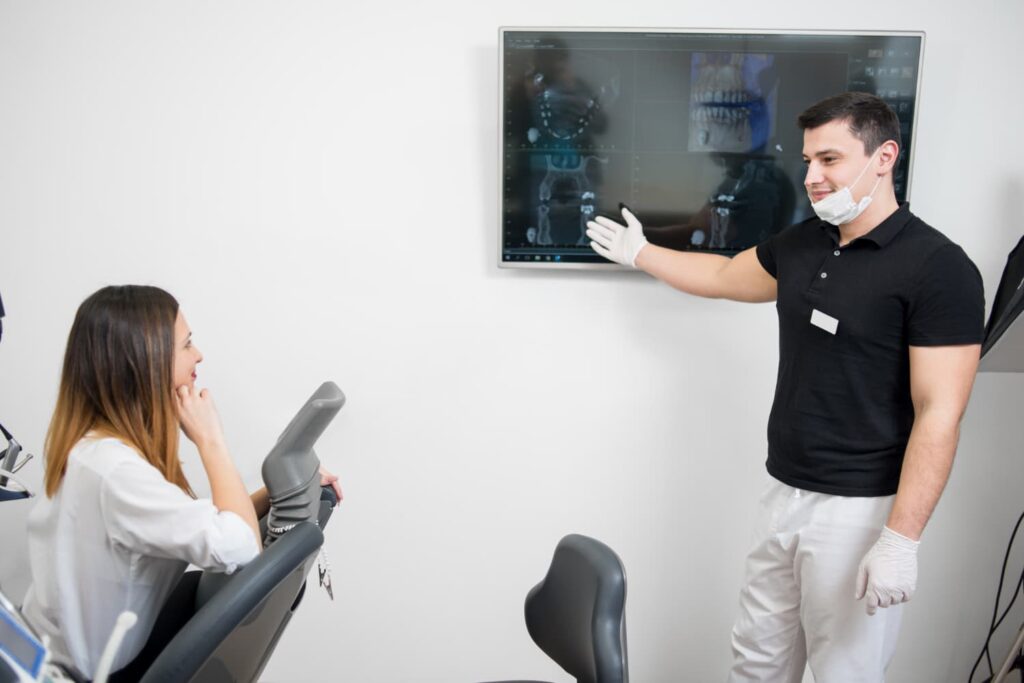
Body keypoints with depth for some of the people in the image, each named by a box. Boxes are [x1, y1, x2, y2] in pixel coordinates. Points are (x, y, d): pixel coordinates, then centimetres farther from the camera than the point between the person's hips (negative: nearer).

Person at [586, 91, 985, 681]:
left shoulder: (939, 269, -14)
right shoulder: (800, 245, 6)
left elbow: (939, 414, -18)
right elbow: (723, 276, 24)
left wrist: (902, 539, -21)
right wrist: (638, 253, 32)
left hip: (861, 508, -6)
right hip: (785, 492, 7)